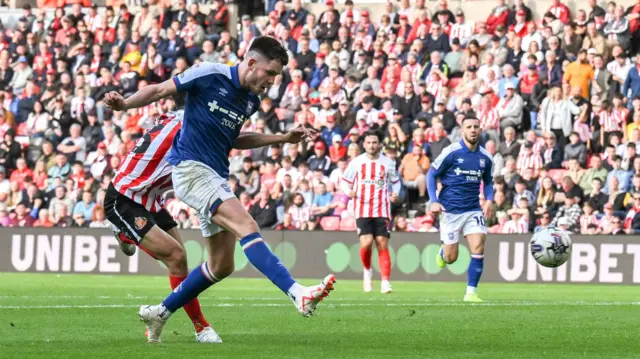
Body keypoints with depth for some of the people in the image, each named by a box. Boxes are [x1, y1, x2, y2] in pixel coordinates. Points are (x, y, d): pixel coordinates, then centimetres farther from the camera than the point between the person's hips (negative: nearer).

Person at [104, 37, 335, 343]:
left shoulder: (251, 100, 10)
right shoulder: (209, 75, -11)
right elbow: (160, 90, -5)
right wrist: (124, 104, -20)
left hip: (218, 177, 9)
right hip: (191, 168, -9)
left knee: (221, 265, 9)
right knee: (247, 226, -25)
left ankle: (160, 313, 24)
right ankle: (298, 295, -39)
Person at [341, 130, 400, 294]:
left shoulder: (388, 163, 6)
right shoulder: (356, 162, 4)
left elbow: (396, 181, 20)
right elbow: (345, 180, 11)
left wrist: (395, 193, 0)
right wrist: (349, 191, -10)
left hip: (382, 211, 1)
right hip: (362, 210, -1)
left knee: (382, 244, -7)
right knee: (366, 242, -16)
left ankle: (385, 282, -6)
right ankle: (367, 271, 14)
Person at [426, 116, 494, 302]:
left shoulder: (485, 157, 3)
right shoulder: (451, 152, -10)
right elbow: (431, 174, -3)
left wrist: (489, 199, 0)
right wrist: (434, 201, -13)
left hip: (474, 210, 3)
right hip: (450, 210, -3)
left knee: (478, 248, -15)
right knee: (451, 258, 2)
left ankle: (471, 293, -6)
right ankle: (443, 252, 40)